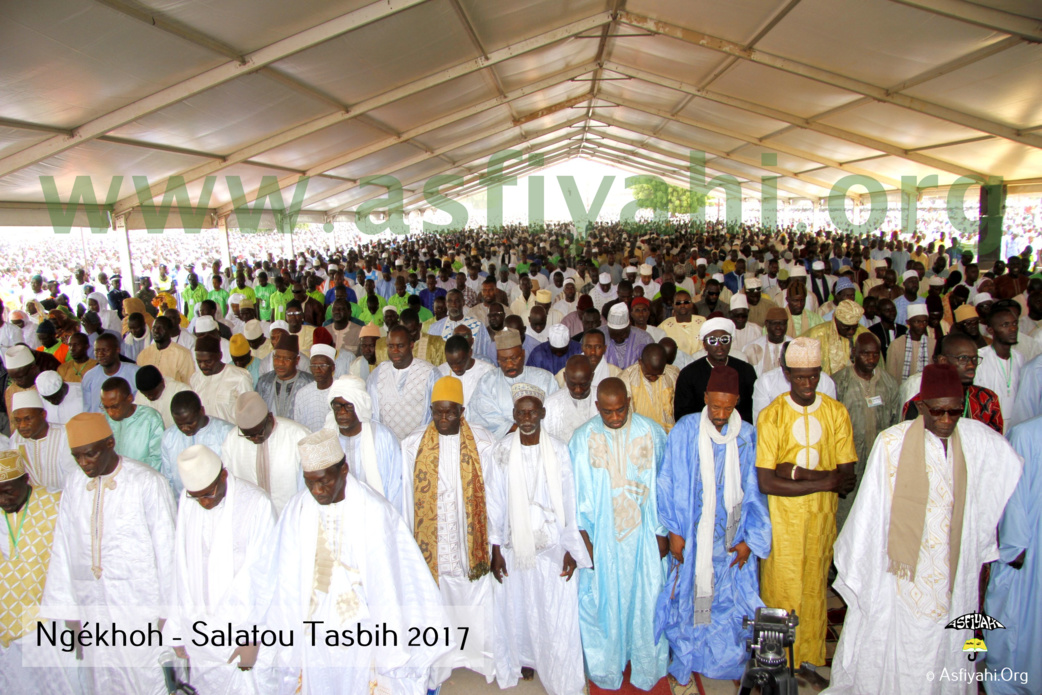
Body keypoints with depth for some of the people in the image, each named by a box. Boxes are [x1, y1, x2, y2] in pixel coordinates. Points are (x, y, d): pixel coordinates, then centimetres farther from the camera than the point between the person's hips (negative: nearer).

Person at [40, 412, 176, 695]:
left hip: (142, 606, -4)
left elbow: (165, 547, -8)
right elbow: (63, 550, 8)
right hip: (92, 609, 4)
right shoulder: (74, 487, 2)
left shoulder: (147, 483, -11)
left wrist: (167, 611, -5)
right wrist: (66, 610, 8)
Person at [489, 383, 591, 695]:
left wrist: (571, 549, -3)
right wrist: (495, 549, -1)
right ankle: (525, 658, 39)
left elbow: (569, 501, -3)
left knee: (557, 613, 3)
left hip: (552, 544, -1)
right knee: (517, 608, 13)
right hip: (514, 544, 1)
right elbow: (495, 502, -1)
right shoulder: (502, 452, -6)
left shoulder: (558, 451, -7)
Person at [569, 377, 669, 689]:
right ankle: (606, 669, 34)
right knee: (603, 602, 11)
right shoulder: (583, 438, -8)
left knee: (646, 601, 12)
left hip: (643, 535, 1)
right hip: (601, 538, 0)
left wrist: (662, 532, 1)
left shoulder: (652, 433, -7)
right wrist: (583, 536, -4)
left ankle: (646, 669, 35)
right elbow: (577, 491, -3)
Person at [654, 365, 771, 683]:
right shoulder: (684, 431, -9)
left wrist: (750, 538, -2)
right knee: (689, 597, 10)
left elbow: (755, 492, 0)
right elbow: (669, 484, -5)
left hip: (732, 539, 1)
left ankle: (729, 661, 33)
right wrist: (673, 531, -7)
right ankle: (685, 662, 30)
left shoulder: (748, 436, -5)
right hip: (691, 538, -1)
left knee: (730, 600, 11)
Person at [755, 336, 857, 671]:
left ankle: (810, 655, 33)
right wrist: (825, 482, -16)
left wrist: (801, 473, -19)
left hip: (823, 515, 3)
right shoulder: (771, 416, -11)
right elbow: (766, 483, -16)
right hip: (783, 515, -3)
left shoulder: (836, 412, -1)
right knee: (782, 586, 5)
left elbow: (848, 476, -5)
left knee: (815, 585, 15)